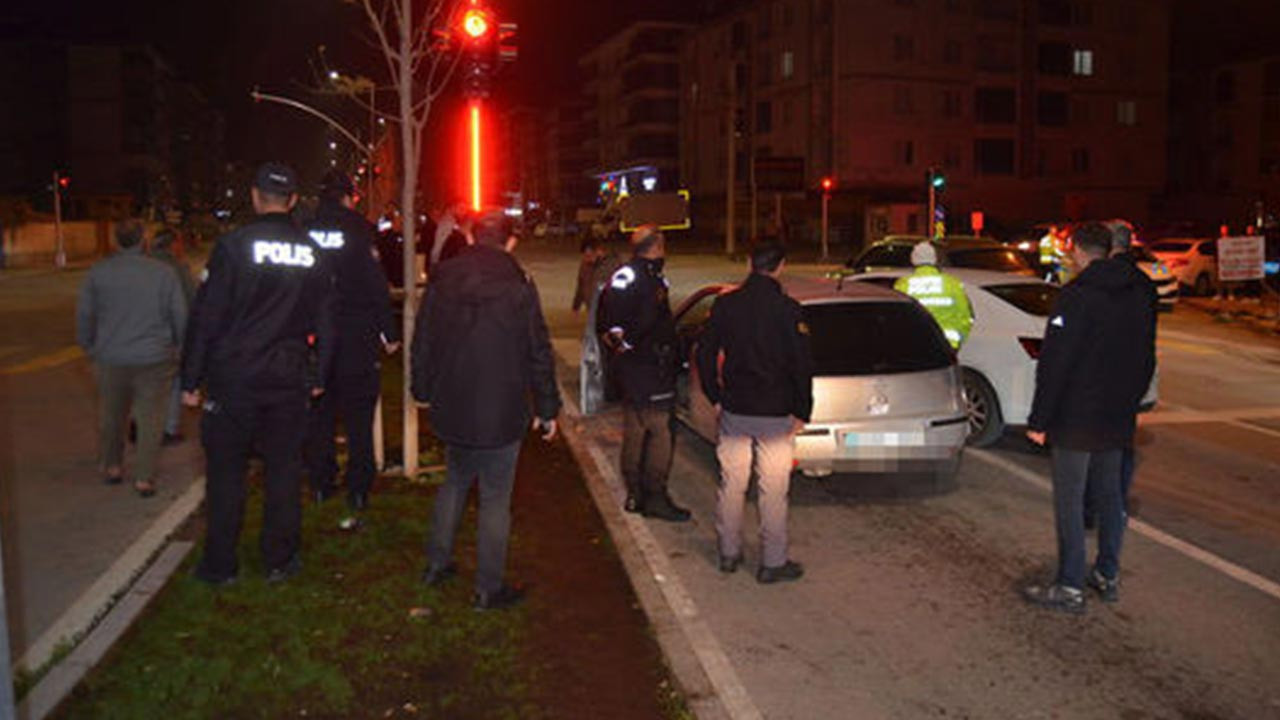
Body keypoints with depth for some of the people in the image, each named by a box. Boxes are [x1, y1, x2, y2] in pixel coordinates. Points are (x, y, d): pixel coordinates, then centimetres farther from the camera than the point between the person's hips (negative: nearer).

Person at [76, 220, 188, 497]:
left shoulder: (98, 272, -2)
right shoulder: (164, 273, -6)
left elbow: (84, 315, 4)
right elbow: (180, 316, -3)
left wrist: (88, 346, 20)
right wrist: (176, 346, 14)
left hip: (110, 358, 2)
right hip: (153, 359, -2)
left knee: (111, 416, 19)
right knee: (150, 418, 5)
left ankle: (112, 467, 34)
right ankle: (144, 478, 6)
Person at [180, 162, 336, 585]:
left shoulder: (233, 246, -9)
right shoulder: (311, 254, 2)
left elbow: (206, 317, -10)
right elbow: (325, 323, 8)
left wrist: (191, 379, -3)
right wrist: (319, 376, 18)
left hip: (233, 380, -3)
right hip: (289, 381, 3)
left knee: (225, 472, 8)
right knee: (283, 470, 11)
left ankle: (220, 565, 16)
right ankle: (280, 561, 19)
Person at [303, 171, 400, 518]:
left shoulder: (303, 231, 1)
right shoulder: (359, 230, -9)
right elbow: (377, 286, -11)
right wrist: (389, 333, -5)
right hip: (357, 340, -3)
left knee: (318, 415, 13)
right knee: (359, 418, 5)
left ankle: (321, 486, 19)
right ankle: (357, 492, 8)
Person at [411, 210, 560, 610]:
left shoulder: (442, 280, 2)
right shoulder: (518, 285, -10)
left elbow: (422, 343, 9)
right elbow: (539, 354, -7)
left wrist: (424, 391, 21)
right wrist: (547, 409, 2)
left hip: (451, 408, 5)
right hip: (501, 412, -4)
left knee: (454, 483, 24)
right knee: (495, 498, 4)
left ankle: (437, 563, 33)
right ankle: (489, 589, 12)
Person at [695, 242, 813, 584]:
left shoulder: (725, 304, -1)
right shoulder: (787, 310, -12)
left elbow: (705, 353, 4)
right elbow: (802, 365, -12)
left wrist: (716, 397, 13)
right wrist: (801, 411, -3)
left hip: (734, 412, 4)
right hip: (775, 414, -3)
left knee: (731, 485, 14)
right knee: (773, 491, 5)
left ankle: (729, 553, 26)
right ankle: (773, 563, 13)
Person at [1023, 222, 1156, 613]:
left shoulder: (1076, 295, -16)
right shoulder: (1139, 293, 9)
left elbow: (1054, 364, -18)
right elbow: (1146, 360, 15)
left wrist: (1039, 419, -14)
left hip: (1076, 419, -7)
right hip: (1118, 419, 8)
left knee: (1069, 501, -1)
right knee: (1109, 496, 17)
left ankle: (1070, 587, 3)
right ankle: (1108, 576, 26)